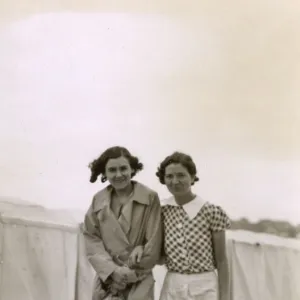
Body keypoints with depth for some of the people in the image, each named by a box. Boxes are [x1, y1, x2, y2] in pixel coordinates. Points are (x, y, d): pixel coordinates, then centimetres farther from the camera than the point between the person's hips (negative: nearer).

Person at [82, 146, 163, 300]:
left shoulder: (150, 198, -6)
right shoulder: (98, 201, 3)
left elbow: (153, 245, -6)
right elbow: (91, 240, 1)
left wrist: (128, 274, -9)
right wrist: (112, 271, -12)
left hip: (139, 282, -2)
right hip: (106, 280, 2)